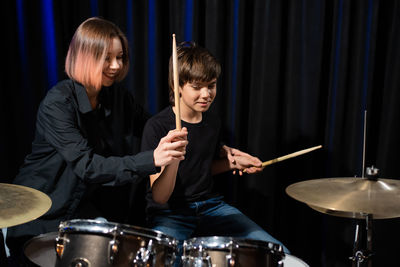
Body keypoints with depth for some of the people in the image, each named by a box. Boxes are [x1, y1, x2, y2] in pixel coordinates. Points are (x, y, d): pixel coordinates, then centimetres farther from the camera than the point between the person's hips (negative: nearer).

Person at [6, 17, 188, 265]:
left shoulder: (118, 95, -2)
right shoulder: (58, 103, -22)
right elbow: (87, 166, -31)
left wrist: (173, 140, -11)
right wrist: (152, 159, -41)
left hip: (88, 202, 5)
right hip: (42, 211, -5)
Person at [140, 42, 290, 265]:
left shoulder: (213, 123, 6)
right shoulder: (157, 127, -14)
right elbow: (160, 197, -18)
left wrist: (232, 163, 5)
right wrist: (172, 159, -36)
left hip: (211, 206, 5)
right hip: (170, 213, -5)